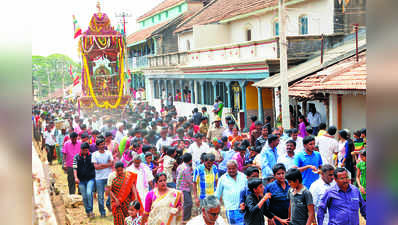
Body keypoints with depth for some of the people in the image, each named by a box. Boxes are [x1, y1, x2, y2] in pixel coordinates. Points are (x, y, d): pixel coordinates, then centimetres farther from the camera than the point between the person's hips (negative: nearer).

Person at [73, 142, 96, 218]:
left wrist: (95, 176, 4)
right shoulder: (76, 157, 2)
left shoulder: (91, 156, 1)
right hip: (81, 180, 2)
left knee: (89, 193, -20)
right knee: (84, 197, 6)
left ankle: (90, 210, -8)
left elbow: (95, 166, 7)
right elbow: (75, 168, 0)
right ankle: (87, 211, 21)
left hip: (90, 178, -2)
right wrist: (76, 177, -12)